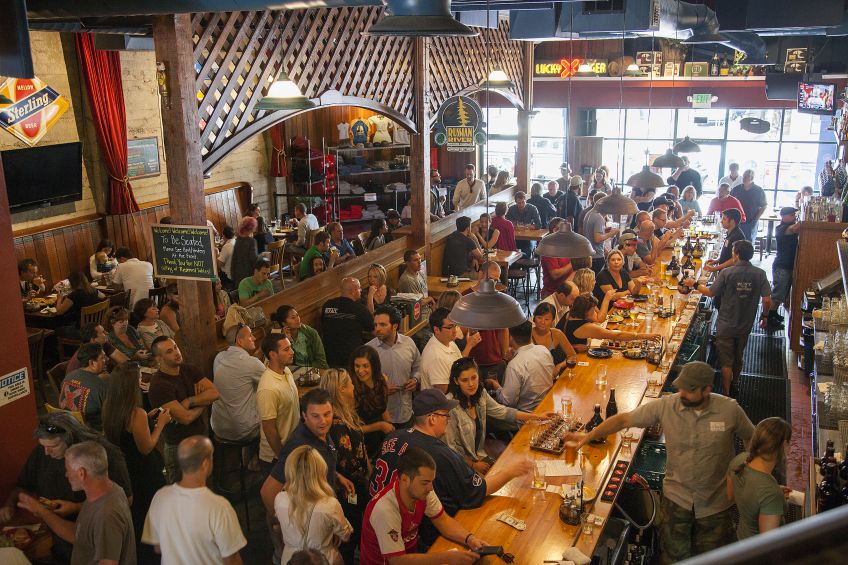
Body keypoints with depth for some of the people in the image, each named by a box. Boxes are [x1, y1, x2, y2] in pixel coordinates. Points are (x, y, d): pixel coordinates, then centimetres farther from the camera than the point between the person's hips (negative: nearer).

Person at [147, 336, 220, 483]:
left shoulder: (189, 370, 2)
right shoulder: (158, 385, -22)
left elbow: (214, 393, -7)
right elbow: (185, 418, -24)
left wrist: (190, 401, -19)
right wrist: (203, 401, -7)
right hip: (179, 447, -6)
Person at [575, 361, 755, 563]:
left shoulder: (730, 410, -16)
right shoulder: (666, 405, -16)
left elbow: (752, 439, 1)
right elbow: (624, 419, -12)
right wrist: (590, 435, -19)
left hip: (715, 501, 0)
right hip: (676, 496, 0)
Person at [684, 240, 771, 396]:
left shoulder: (727, 273, -18)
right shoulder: (760, 274, -10)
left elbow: (711, 292, -9)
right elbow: (767, 300, -10)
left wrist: (695, 284, 8)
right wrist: (765, 315, 8)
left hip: (726, 326, -4)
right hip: (745, 326, 4)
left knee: (726, 362, 7)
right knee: (738, 358, 24)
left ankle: (726, 393, 12)